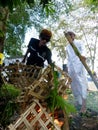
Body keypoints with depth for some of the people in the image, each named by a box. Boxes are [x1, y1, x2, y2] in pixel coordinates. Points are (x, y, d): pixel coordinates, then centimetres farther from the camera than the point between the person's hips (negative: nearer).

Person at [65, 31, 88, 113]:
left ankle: (84, 105, -16)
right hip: (71, 68, 6)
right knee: (74, 85, 5)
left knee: (82, 83, -12)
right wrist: (68, 67, 11)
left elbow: (83, 50, -15)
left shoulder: (79, 43, 6)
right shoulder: (67, 47, 21)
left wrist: (83, 55, -38)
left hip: (79, 66, -6)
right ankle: (78, 102, 14)